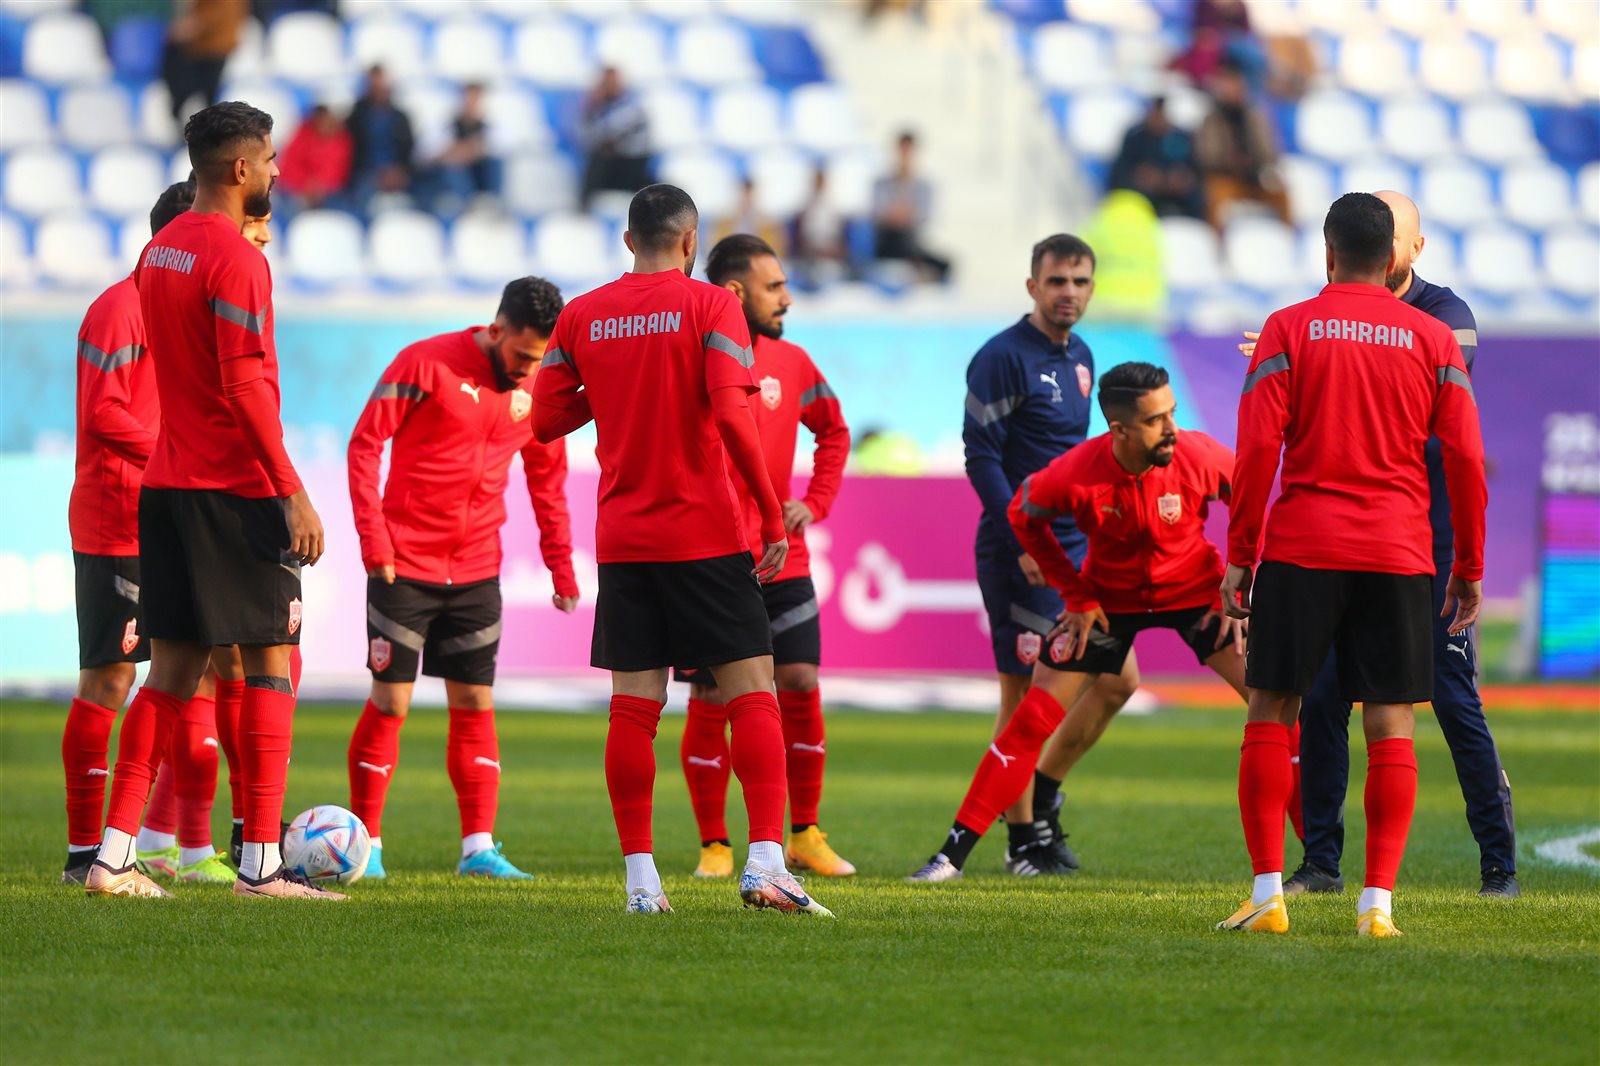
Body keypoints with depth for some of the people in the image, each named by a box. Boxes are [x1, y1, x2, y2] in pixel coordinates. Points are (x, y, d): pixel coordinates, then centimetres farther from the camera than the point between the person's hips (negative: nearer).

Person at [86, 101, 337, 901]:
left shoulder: (159, 251, 13)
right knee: (271, 664, -2)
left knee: (173, 670, 10)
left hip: (166, 488, 8)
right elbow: (246, 383, -19)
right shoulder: (235, 259, -14)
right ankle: (261, 863, -4)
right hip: (237, 490, -8)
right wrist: (293, 491, -18)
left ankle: (115, 856, 5)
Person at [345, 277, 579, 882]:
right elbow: (365, 444, -9)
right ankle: (366, 845, 7)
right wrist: (373, 540, -14)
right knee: (390, 704, -3)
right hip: (405, 565, -5)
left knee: (475, 706, 4)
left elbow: (548, 480, 16)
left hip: (476, 573, 5)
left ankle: (479, 848, 6)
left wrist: (561, 566, 11)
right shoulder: (427, 364, -11)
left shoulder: (534, 390, 5)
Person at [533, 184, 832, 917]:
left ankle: (640, 877, 1)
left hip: (623, 540, 4)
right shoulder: (710, 306, -5)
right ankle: (766, 862, -11)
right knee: (751, 692, 0)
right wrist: (773, 518, -10)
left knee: (633, 705, 4)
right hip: (706, 537, -4)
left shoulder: (580, 317, 6)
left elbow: (546, 419, 8)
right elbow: (732, 415, -15)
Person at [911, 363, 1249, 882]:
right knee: (1033, 720, -6)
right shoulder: (1076, 475, -28)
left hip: (1195, 589, 0)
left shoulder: (1199, 457, -26)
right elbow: (1023, 516, -6)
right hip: (1108, 595, 0)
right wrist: (1077, 597, -6)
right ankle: (955, 851, 4)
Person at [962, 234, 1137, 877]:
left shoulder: (1079, 357, 14)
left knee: (1118, 680, 6)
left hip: (1076, 551, 8)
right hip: (1019, 553, -8)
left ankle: (1043, 792, 21)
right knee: (1025, 693, -3)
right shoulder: (1003, 358, -11)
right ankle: (1026, 839, 6)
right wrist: (1023, 539, -20)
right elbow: (981, 456, -15)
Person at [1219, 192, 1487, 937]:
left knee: (1271, 712, 6)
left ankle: (1267, 895, -1)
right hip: (1398, 554, 1)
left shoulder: (1288, 330, 1)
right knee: (1390, 728, 3)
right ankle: (1378, 901, -4)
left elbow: (1257, 449, -5)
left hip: (1301, 547, -1)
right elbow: (1465, 457, 3)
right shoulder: (1433, 339, 5)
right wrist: (1469, 565, 10)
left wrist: (1240, 555, 1)